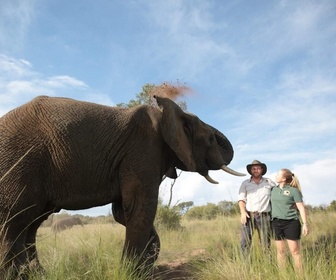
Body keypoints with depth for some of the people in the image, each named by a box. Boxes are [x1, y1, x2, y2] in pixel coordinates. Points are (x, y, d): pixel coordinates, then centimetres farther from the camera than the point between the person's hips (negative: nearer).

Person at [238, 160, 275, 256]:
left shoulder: (269, 182, 11)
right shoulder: (245, 183, 10)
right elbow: (241, 199, 4)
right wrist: (243, 212, -10)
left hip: (264, 215, 1)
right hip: (249, 215, -1)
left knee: (266, 243, 4)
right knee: (245, 241, -9)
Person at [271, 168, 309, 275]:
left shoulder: (293, 190, -2)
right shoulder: (274, 189, 11)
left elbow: (301, 207, -4)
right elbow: (271, 203, 21)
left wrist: (305, 224, -10)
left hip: (291, 222, -4)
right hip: (276, 223, 4)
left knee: (295, 251, -1)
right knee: (280, 251, 8)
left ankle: (301, 275, 7)